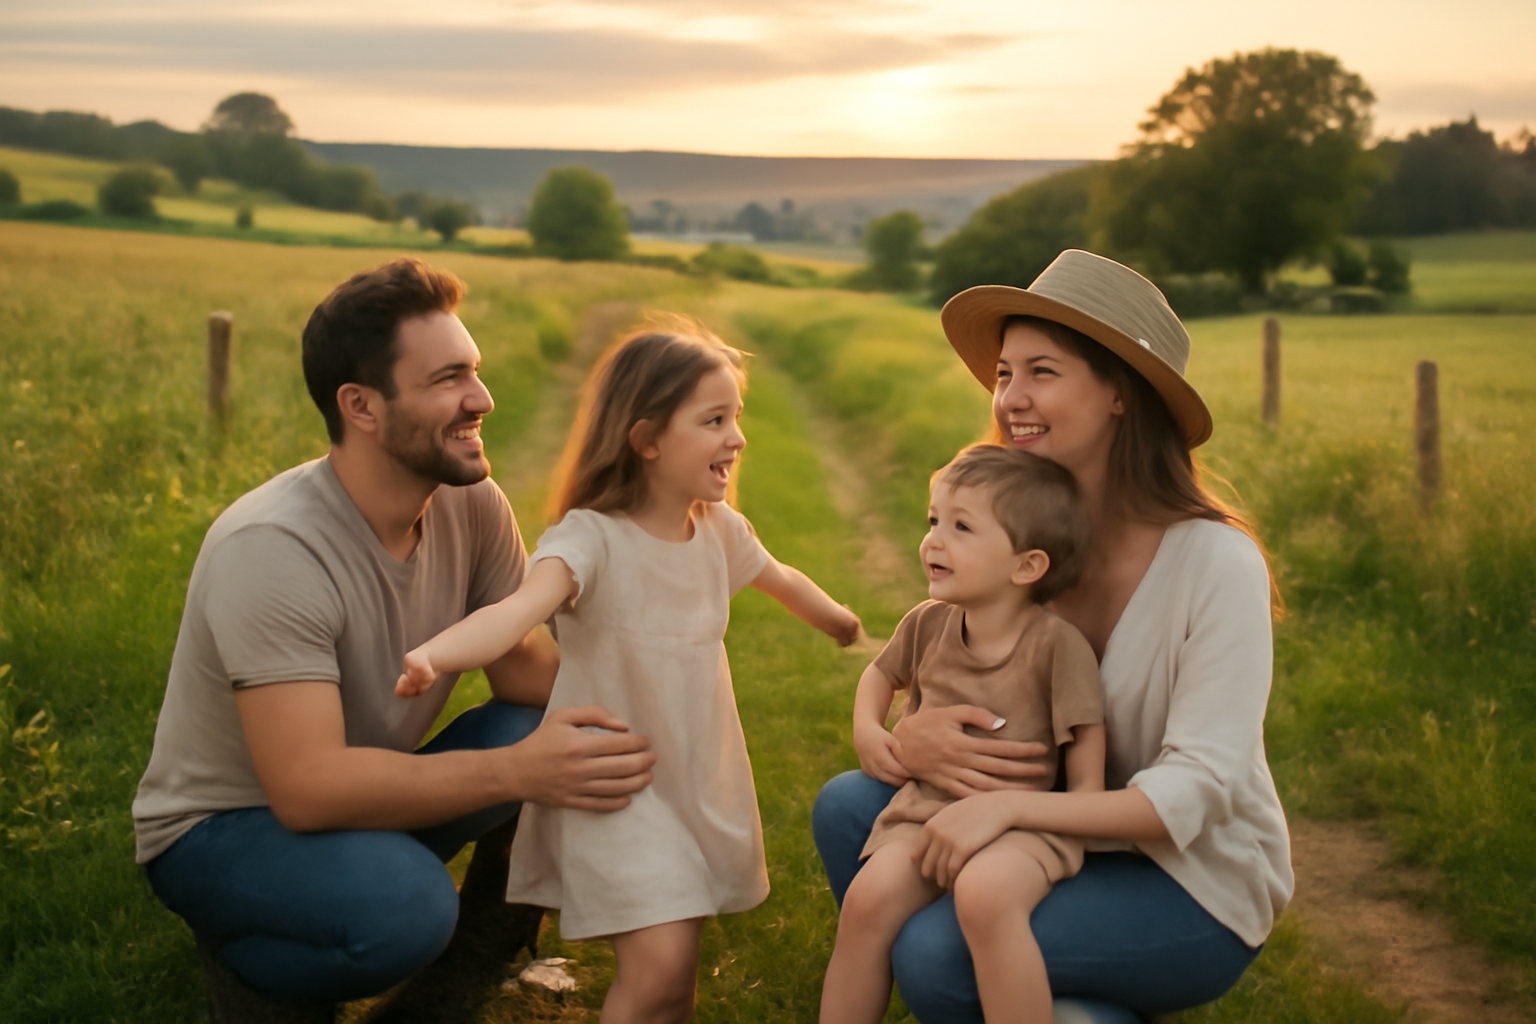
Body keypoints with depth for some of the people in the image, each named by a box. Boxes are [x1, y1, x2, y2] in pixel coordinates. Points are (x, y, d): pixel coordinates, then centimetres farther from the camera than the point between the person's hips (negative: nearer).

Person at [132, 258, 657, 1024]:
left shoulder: (471, 503, -11)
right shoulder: (271, 549, -31)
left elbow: (522, 663, -3)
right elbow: (306, 787, -35)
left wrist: (611, 714, -25)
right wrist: (514, 771, -41)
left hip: (361, 795, 6)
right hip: (222, 827, -6)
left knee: (559, 732, -17)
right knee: (402, 904, -36)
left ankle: (491, 915, 11)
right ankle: (248, 962, -3)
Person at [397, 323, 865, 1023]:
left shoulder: (720, 531, 3)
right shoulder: (590, 538, -18)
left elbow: (781, 580, 25)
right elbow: (518, 609, -37)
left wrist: (844, 624, 42)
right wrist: (431, 655, -56)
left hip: (701, 777, 6)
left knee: (676, 947, 9)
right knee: (661, 965, -16)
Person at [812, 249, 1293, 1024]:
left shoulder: (1217, 563, -20)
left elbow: (1197, 793, -25)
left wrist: (1009, 805, -37)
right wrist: (910, 740, -25)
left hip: (1196, 888, -6)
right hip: (1070, 842, 6)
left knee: (937, 948, -26)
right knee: (848, 804, -10)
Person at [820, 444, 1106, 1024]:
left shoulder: (1057, 645, -8)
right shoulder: (929, 624, 7)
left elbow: (1088, 777, -5)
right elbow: (881, 674, 30)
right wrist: (866, 728, 11)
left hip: (1020, 821, -5)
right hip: (927, 808, 5)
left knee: (984, 893, -37)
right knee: (869, 898, -23)